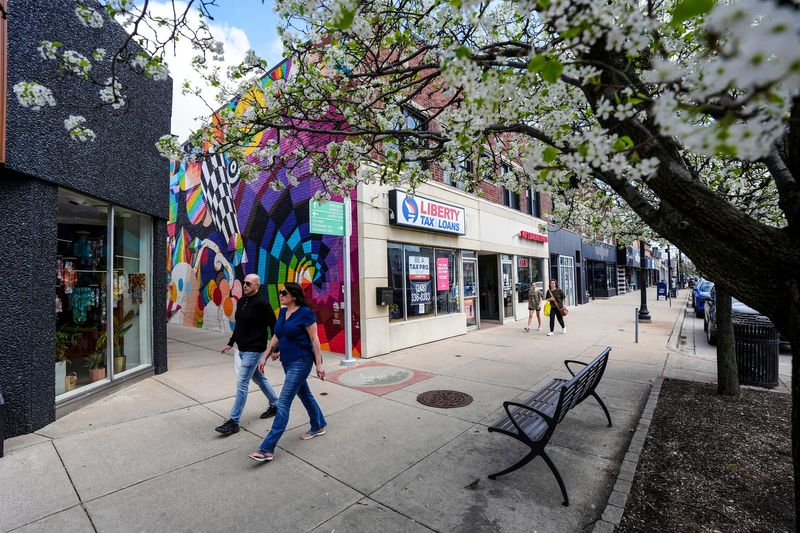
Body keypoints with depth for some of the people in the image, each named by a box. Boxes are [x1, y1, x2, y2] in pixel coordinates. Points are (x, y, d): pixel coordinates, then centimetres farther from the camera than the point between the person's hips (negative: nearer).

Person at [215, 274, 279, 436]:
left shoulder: (261, 303, -18)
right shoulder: (241, 301, 8)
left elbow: (274, 326, -16)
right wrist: (230, 343, 21)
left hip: (254, 350, -9)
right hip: (242, 348, 9)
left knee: (241, 383, -6)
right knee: (258, 377, 20)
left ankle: (234, 421, 5)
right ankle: (275, 405, 36)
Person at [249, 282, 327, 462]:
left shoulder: (305, 313, -17)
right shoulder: (283, 312, 6)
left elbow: (314, 339, -15)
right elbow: (276, 336, 15)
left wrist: (319, 363, -15)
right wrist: (265, 356, 14)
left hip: (301, 362, -8)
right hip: (287, 361, 8)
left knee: (283, 403, -6)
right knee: (304, 394, 21)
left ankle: (267, 449, 1)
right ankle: (319, 426, 40)